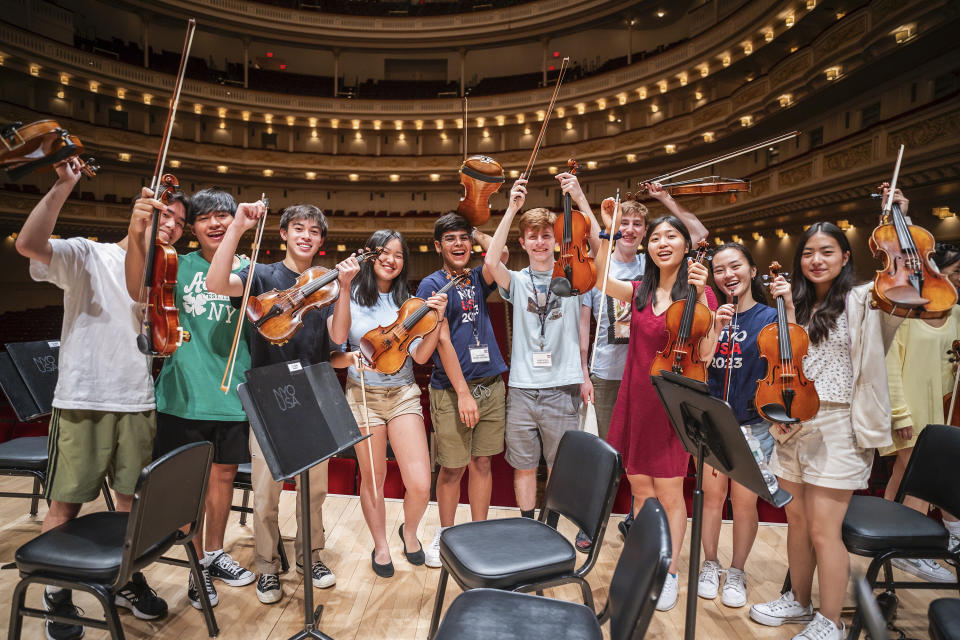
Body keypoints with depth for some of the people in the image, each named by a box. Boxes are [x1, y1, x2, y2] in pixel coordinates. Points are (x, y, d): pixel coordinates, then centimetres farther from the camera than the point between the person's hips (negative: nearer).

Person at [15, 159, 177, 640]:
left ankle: (128, 580, 32)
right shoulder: (87, 256, -2)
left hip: (138, 403, 4)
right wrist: (63, 186, -27)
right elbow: (28, 244, -21)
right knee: (65, 505, 6)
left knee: (133, 501, 14)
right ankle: (56, 594, 27)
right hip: (82, 400, -4)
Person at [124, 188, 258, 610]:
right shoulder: (180, 266, -1)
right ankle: (198, 564, 27)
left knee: (223, 476, 16)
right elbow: (139, 291, -20)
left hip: (233, 397, 2)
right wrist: (137, 236, -34)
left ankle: (215, 553, 37)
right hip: (185, 398, -2)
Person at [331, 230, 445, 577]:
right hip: (363, 395, -1)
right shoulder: (349, 300, -2)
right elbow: (332, 355, 1)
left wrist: (438, 319, -15)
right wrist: (349, 358, -20)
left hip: (403, 395, 1)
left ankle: (409, 530, 28)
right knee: (372, 478, 11)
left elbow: (420, 356, -4)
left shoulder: (408, 302, 3)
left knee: (420, 485, -5)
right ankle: (381, 545, 36)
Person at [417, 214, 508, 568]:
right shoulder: (432, 285, -3)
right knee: (453, 467, 3)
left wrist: (477, 233, 4)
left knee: (482, 462, 11)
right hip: (451, 389, -4)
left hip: (491, 384, 5)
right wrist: (463, 392, -16)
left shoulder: (476, 280, 11)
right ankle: (445, 535, 24)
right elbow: (442, 340, -11)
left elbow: (501, 255, -10)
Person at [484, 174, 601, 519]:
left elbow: (599, 249, -13)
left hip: (563, 389, -1)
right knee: (524, 467, 12)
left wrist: (580, 199, -18)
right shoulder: (517, 281, 4)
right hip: (522, 389, 1)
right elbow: (491, 261, -16)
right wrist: (512, 209, -17)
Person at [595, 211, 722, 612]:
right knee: (640, 489, 12)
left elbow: (705, 353, -12)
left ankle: (669, 573, 21)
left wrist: (700, 297, -19)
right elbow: (601, 279, -9)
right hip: (635, 401, 4)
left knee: (669, 492, 4)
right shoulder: (640, 292, 9)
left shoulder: (698, 293, -2)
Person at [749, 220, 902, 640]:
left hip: (836, 428, -6)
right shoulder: (795, 308, 13)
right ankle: (799, 601, 34)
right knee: (796, 520, 15)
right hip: (792, 426, 6)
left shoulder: (862, 302, -3)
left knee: (823, 531, -2)